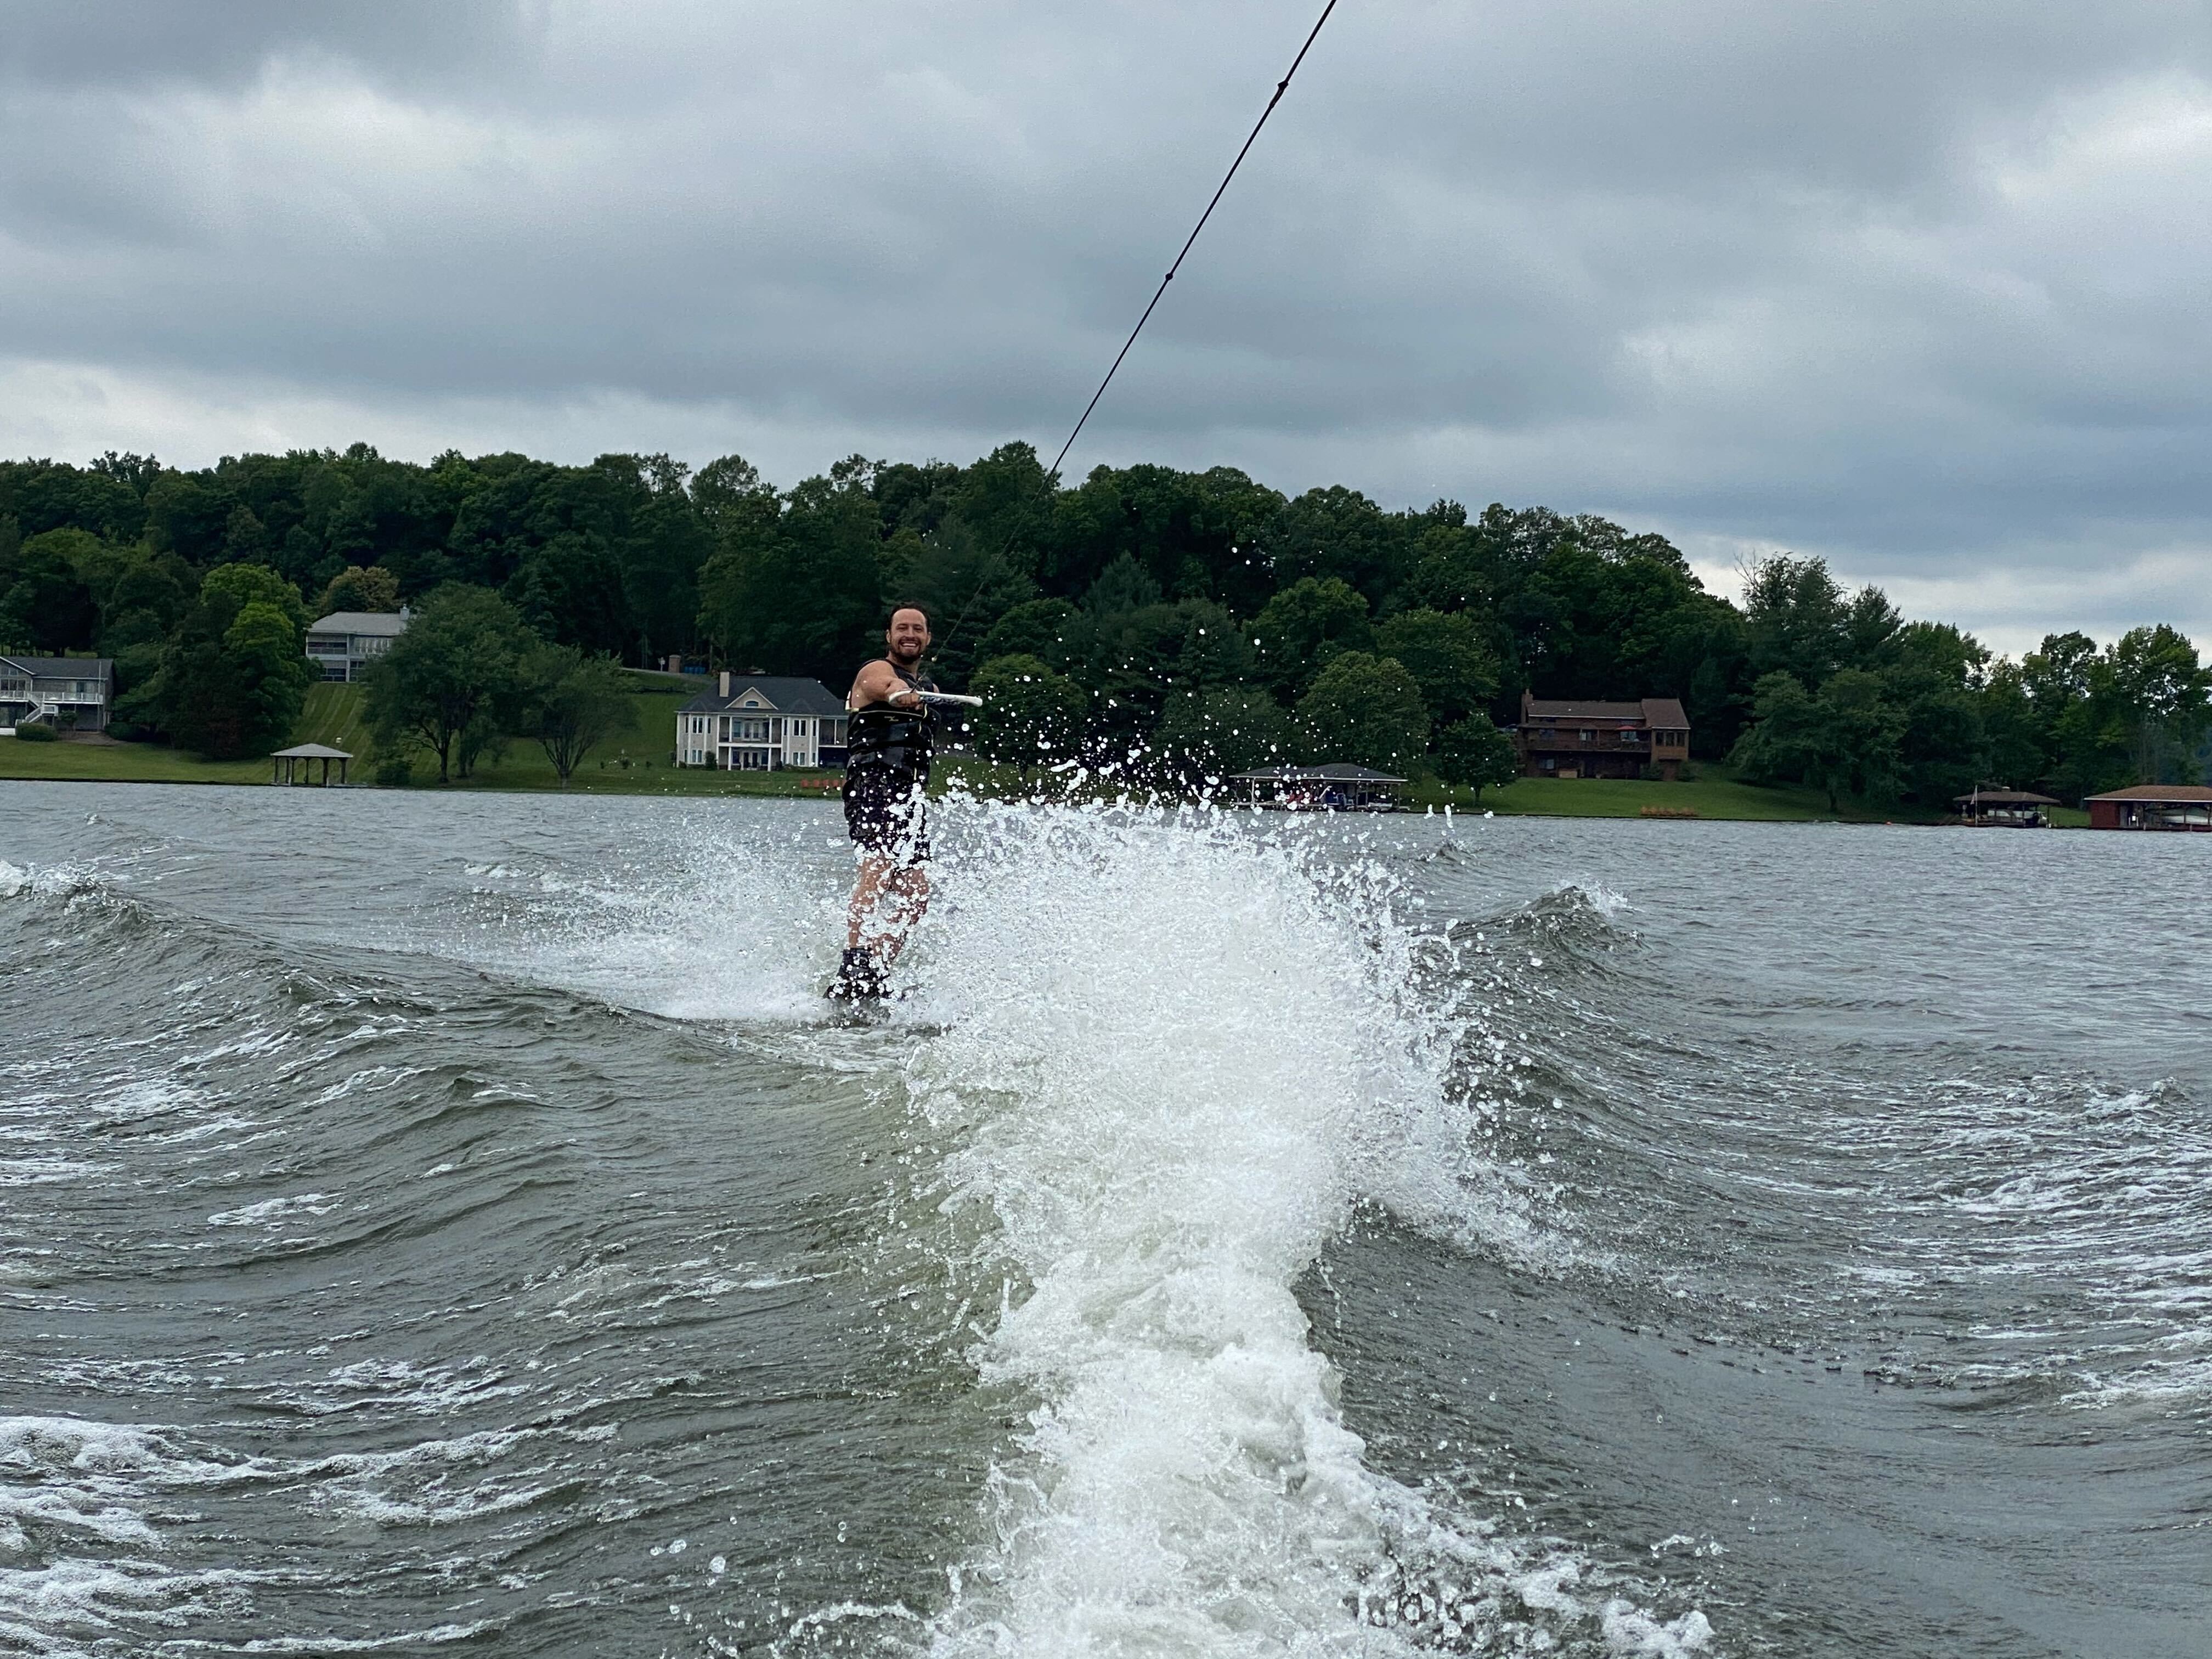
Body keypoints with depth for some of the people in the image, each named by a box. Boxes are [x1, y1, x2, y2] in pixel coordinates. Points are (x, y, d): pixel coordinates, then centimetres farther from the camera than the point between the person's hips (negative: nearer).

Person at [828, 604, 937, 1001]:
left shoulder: (925, 686, 25)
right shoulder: (876, 671, -2)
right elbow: (888, 686, -27)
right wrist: (901, 695, -48)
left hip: (910, 795, 8)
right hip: (874, 784, -8)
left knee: (915, 893, -5)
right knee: (879, 868, -28)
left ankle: (878, 973, -3)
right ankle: (854, 969, -40)